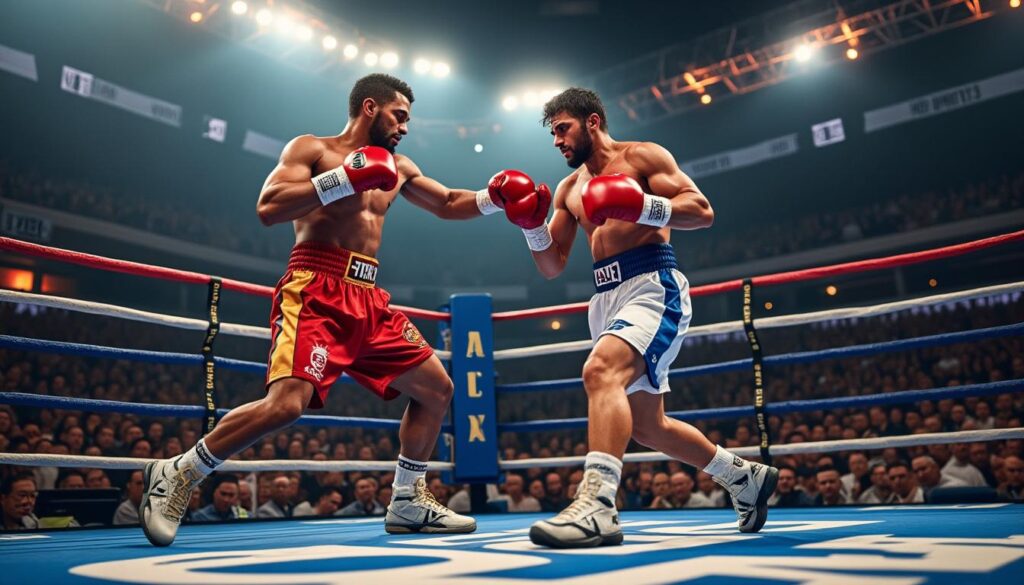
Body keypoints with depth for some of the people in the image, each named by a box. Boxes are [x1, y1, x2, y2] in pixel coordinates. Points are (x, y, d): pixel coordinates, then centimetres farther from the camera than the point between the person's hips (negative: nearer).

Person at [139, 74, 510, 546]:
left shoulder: (398, 168, 21)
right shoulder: (311, 149, 2)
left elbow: (448, 204, 30)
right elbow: (267, 209, -12)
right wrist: (342, 178, -17)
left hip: (369, 301, 8)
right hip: (315, 292, -8)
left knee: (437, 388, 7)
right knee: (287, 402, -26)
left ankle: (409, 503, 18)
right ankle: (176, 475, -5)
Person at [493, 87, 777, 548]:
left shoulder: (642, 156, 2)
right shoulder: (568, 189, 20)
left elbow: (702, 211, -8)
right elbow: (552, 267, 16)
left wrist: (640, 207, -23)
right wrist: (531, 223, -1)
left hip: (653, 286, -8)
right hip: (606, 297, 8)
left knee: (600, 371, -34)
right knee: (647, 426, 12)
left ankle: (598, 505, -38)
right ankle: (744, 477, 32)